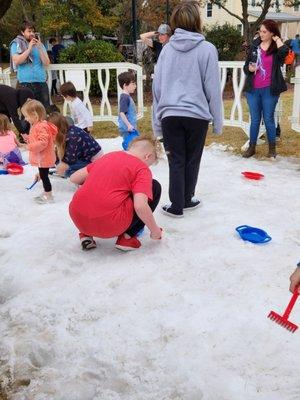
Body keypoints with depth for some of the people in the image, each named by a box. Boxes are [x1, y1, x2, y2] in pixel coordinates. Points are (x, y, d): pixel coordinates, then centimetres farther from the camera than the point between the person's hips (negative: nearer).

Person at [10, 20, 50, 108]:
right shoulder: (16, 44, 4)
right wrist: (29, 48, -12)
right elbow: (16, 61, -10)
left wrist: (39, 48, -6)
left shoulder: (39, 44, 14)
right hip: (26, 83, -3)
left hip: (42, 81, 3)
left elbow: (46, 63, 5)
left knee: (46, 108, 0)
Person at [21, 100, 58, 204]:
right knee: (42, 175, 19)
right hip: (41, 158, 11)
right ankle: (45, 193, 31)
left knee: (44, 176, -3)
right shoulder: (36, 125, 12)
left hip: (43, 158, -11)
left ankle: (48, 196, 6)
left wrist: (29, 146, -25)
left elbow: (42, 142, -29)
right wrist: (28, 138, 9)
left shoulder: (42, 127, -22)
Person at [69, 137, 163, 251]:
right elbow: (140, 206, -14)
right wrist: (155, 230, 2)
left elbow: (74, 178, 20)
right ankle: (127, 237, 6)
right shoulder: (142, 169, 0)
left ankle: (86, 234, 18)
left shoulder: (108, 156, 18)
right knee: (155, 187, 10)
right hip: (110, 225, -6)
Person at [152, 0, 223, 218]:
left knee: (176, 161, 8)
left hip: (170, 115, 2)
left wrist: (157, 121, 14)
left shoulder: (167, 49, 5)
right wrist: (218, 121, 5)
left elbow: (157, 87, 8)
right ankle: (186, 200, 26)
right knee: (192, 161, 13)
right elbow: (213, 89, -3)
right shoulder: (207, 49, -4)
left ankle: (177, 206, 10)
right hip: (197, 115, -2)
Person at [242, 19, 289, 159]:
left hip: (269, 90, -3)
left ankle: (272, 148, 19)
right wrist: (250, 69, -9)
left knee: (268, 119, 5)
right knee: (254, 120, 10)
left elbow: (284, 51, -27)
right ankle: (251, 147, 20)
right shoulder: (255, 46, 7)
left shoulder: (276, 48, -2)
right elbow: (246, 66, 13)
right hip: (253, 89, 3)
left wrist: (277, 39, -11)